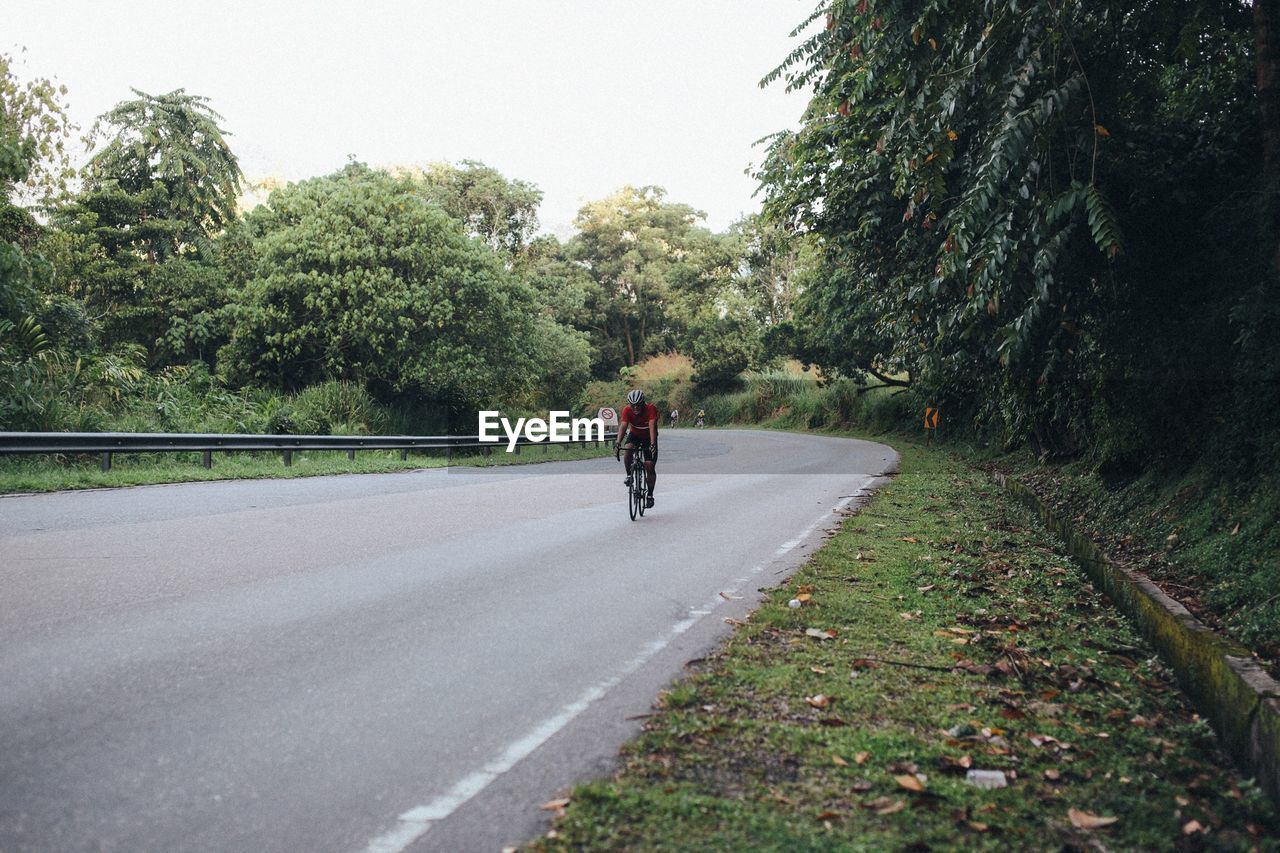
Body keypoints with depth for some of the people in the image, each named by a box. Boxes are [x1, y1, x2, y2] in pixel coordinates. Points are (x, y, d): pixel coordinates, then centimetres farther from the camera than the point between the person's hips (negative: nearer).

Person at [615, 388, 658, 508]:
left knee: (649, 466, -9)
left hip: (648, 437, -2)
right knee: (628, 450, -32)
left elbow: (652, 426, -40)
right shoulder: (627, 410, -24)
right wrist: (618, 442, -52)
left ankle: (650, 496, 3)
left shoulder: (651, 408, -30)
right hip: (634, 435, 2)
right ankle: (629, 475, -9)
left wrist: (652, 444, -54)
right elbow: (623, 426, -35)